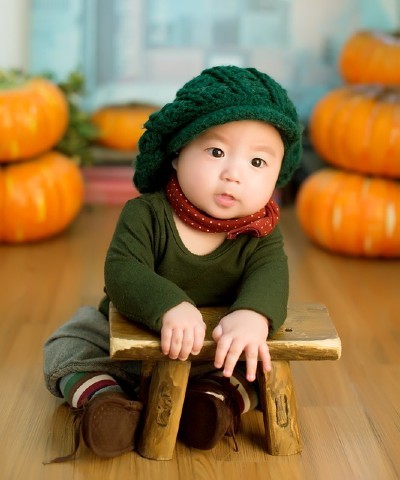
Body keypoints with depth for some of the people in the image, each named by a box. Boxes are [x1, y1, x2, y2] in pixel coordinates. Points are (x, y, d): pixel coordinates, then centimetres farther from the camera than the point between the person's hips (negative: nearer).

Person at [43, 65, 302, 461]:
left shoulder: (260, 233, -16)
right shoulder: (145, 214, -22)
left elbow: (269, 275, -33)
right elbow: (122, 272, -36)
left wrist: (253, 316, -58)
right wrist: (171, 307, -55)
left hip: (218, 352, 1)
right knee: (68, 346, -11)